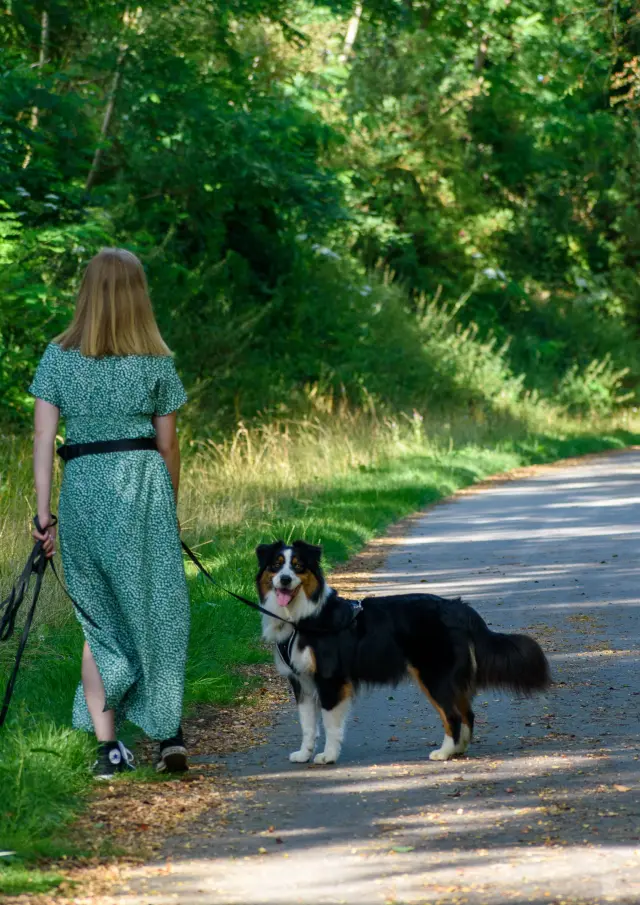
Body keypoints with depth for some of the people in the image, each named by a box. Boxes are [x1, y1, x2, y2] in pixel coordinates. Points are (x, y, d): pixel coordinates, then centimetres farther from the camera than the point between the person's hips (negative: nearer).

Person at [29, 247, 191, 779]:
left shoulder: (58, 358, 2)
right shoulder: (156, 362, 0)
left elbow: (44, 439, -1)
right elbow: (167, 444, 6)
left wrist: (43, 513, 1)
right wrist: (172, 506, 19)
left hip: (82, 489, 1)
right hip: (143, 485, -1)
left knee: (98, 619, 11)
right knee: (158, 610, 8)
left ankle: (107, 746, 7)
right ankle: (169, 733, 3)